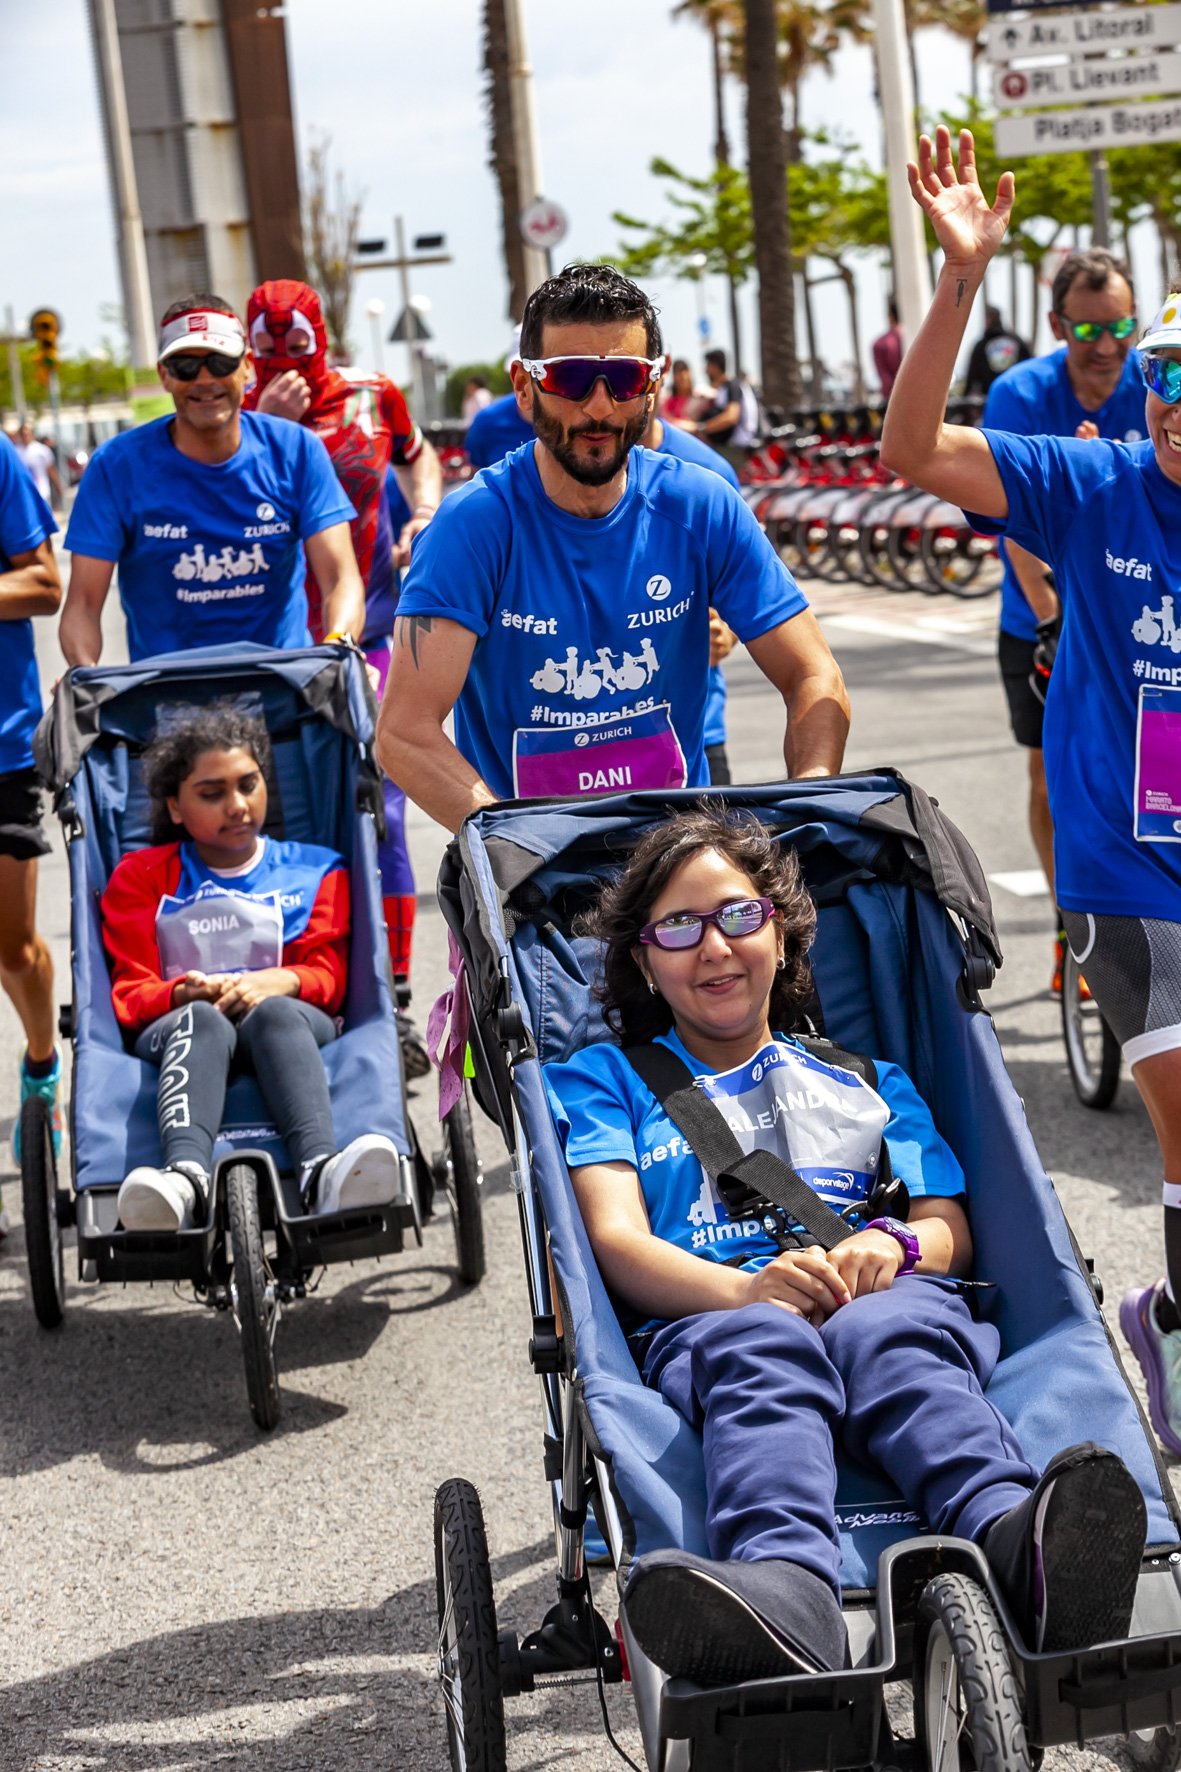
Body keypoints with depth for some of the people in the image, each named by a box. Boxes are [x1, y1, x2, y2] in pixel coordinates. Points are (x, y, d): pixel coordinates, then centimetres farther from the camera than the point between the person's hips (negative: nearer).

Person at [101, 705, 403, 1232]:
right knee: (203, 1021, -38)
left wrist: (278, 982, -14)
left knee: (275, 1013, -38)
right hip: (175, 1027, 0)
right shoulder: (141, 877, 21)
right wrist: (185, 993, -14)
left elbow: (329, 976, 11)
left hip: (289, 1018, 0)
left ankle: (321, 1169, -67)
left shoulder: (315, 871, 22)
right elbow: (128, 995, 10)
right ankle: (185, 1175, -68)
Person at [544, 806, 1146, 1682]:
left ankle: (1024, 1551, -69)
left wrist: (893, 1245, -6)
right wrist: (745, 1288, -14)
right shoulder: (605, 1079, 27)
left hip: (885, 1301, 2)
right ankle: (787, 1596, -70)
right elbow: (617, 1240, 8)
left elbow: (953, 1229, 22)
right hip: (703, 1319, -1)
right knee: (761, 1350, -40)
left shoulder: (865, 1078, 35)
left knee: (888, 1338, -38)